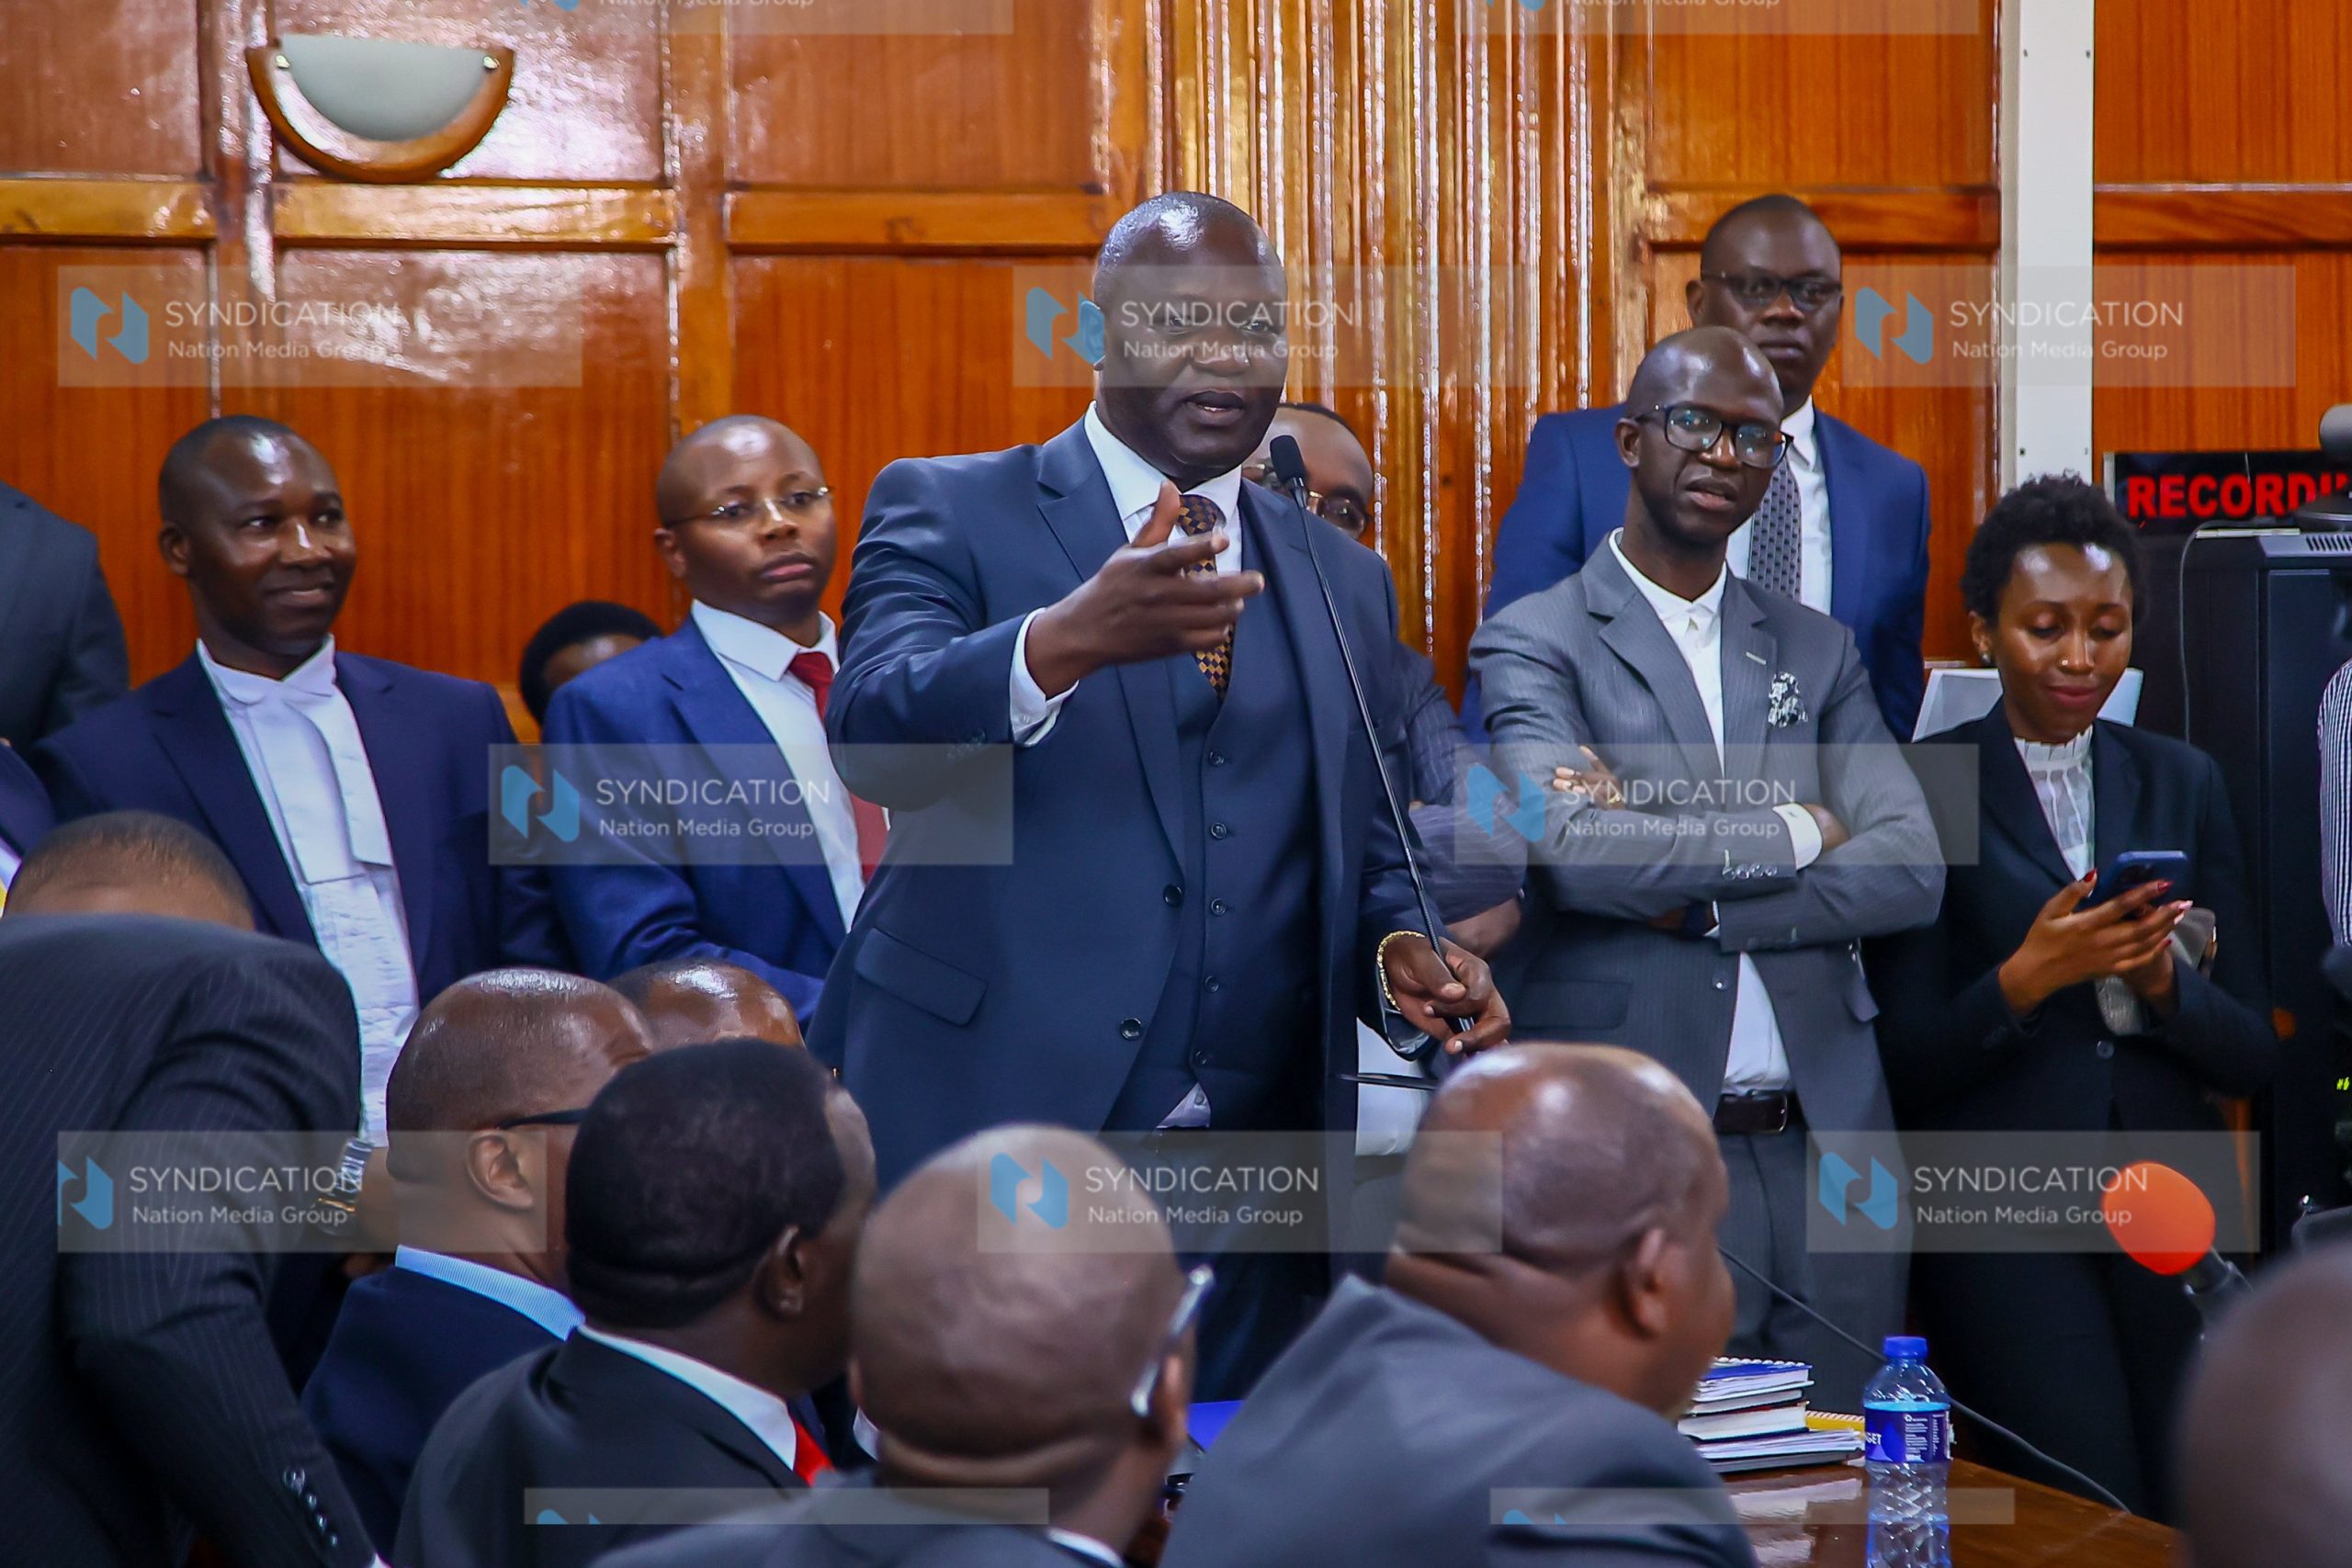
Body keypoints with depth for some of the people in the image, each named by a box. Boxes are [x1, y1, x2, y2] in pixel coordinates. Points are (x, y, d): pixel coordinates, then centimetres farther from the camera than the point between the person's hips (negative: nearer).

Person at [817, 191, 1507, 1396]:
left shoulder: (1344, 584, 17)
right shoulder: (949, 514, 3)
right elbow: (873, 739, -15)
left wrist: (1401, 948, -2)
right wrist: (1068, 639, -32)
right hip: (984, 1141, -4)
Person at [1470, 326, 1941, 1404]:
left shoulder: (1818, 651, 15)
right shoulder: (1534, 644, 1)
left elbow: (1910, 870, 1)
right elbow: (1569, 843, -18)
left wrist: (1684, 897, -10)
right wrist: (1791, 833, -5)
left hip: (1828, 1147, 5)